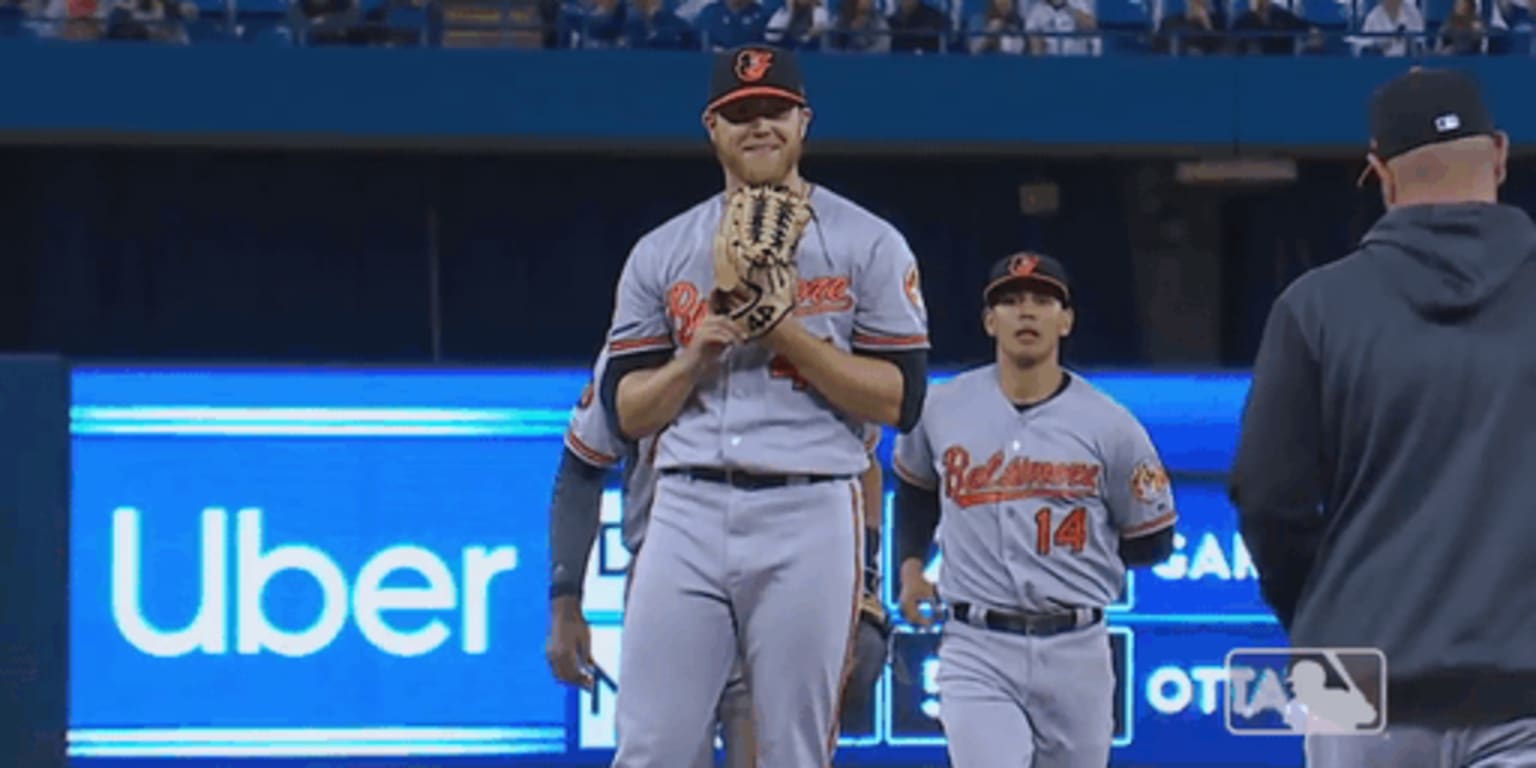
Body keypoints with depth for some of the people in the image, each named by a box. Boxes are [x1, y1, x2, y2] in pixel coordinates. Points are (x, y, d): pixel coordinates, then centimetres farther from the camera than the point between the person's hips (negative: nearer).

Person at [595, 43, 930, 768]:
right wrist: (695, 358, -7)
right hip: (686, 514, 2)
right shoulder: (661, 253, 14)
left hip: (810, 517, -2)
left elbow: (900, 400, -2)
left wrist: (788, 333, -11)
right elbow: (625, 411, 11)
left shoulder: (868, 244, 6)